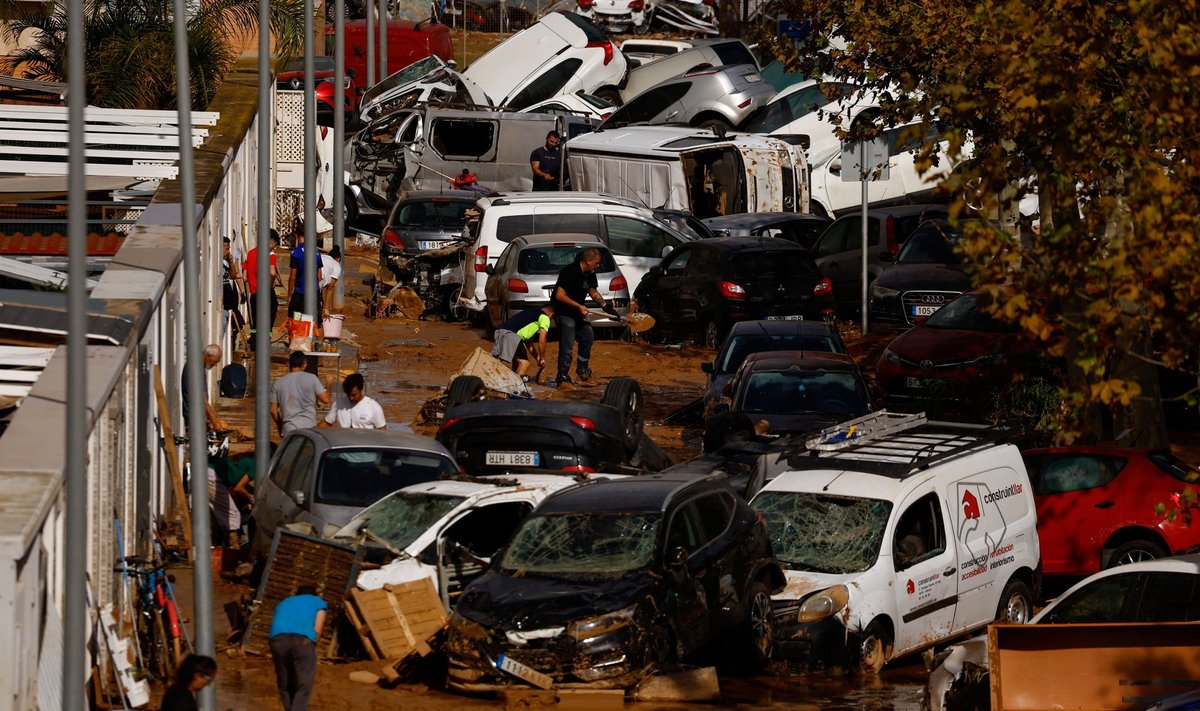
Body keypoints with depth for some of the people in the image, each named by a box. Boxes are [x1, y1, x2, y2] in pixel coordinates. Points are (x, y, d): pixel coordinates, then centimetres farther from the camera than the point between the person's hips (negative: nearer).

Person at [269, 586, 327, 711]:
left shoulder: (284, 603, 38)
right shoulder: (318, 602, 27)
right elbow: (317, 630, 14)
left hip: (278, 639, 3)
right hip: (302, 639, -3)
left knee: (285, 685, 16)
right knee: (303, 686, -2)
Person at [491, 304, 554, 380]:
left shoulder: (532, 312, 35)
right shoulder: (545, 317, 10)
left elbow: (529, 342, 38)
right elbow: (542, 341, 3)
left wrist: (537, 358, 41)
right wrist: (542, 358, 16)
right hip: (512, 334, -8)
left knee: (516, 362, 22)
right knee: (524, 363, -2)